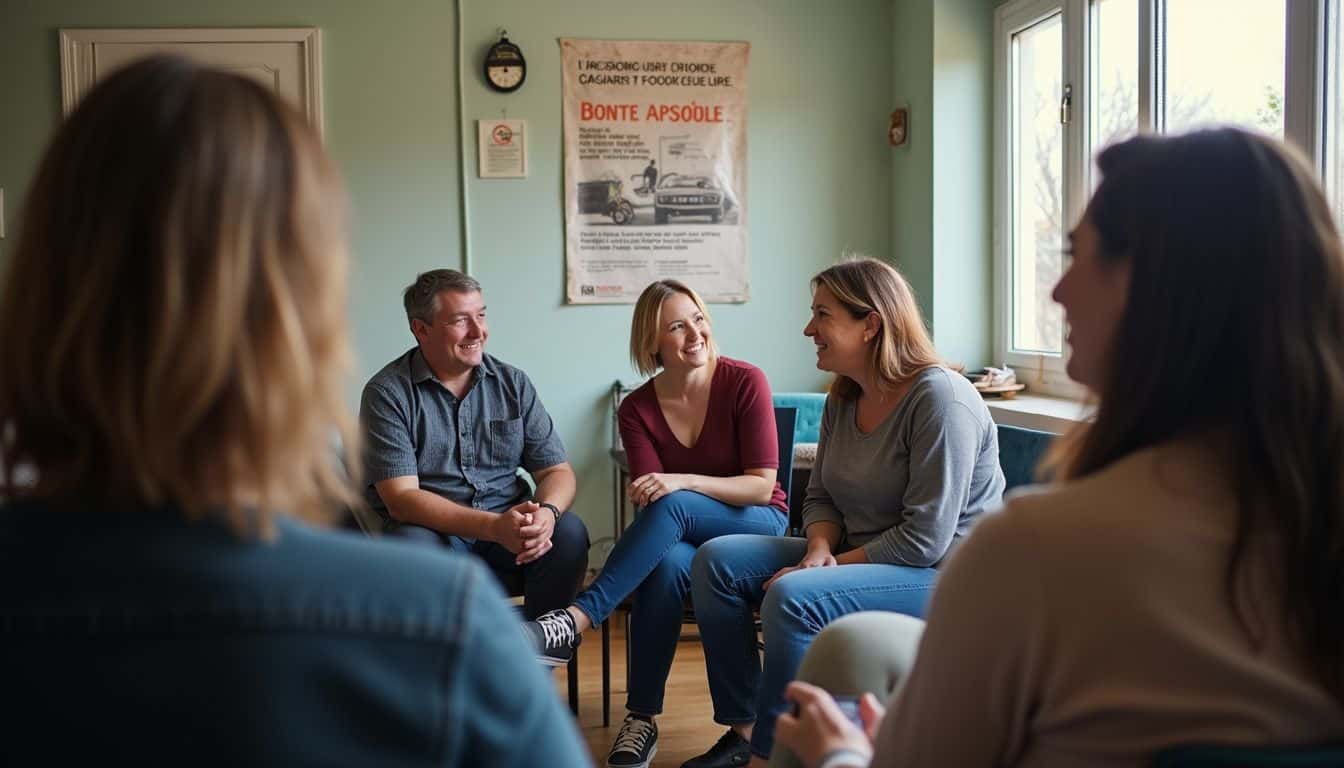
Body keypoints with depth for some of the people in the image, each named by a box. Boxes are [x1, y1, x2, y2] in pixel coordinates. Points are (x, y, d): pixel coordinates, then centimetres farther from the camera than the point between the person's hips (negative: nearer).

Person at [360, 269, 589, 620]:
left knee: (569, 532, -24)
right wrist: (494, 526, -27)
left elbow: (557, 470, 3)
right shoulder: (387, 393, -6)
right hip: (432, 529, -3)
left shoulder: (513, 383, 6)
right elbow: (401, 498, -15)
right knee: (413, 545, -35)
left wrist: (547, 512, -22)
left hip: (509, 524, 3)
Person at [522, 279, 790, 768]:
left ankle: (576, 619, -37)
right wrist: (652, 495, -34)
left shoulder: (745, 382, -12)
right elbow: (652, 503, -9)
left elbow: (762, 487, -15)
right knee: (668, 565, -35)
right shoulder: (637, 409, -4)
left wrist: (683, 482, -29)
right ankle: (641, 721, -26)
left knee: (672, 506, -34)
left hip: (757, 526, -2)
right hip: (684, 535, 2)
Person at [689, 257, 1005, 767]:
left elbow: (925, 539, -23)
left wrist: (837, 565, -17)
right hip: (860, 558, 9)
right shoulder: (843, 399, 6)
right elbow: (820, 496, 11)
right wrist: (820, 550, -10)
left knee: (793, 599, -32)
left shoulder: (940, 398, -20)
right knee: (718, 560, -3)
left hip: (941, 574, -9)